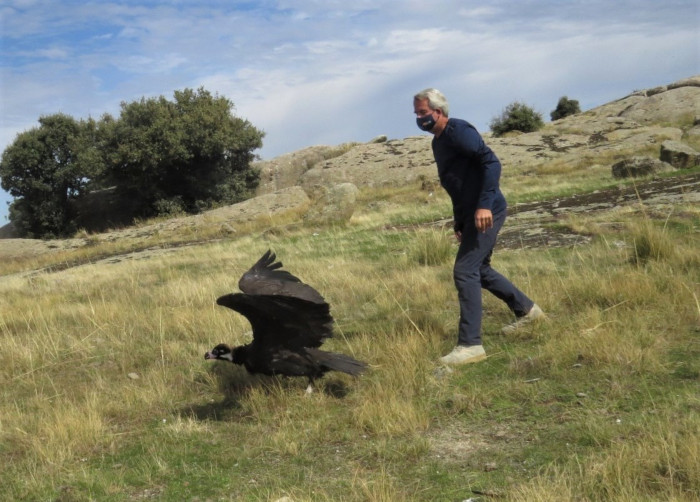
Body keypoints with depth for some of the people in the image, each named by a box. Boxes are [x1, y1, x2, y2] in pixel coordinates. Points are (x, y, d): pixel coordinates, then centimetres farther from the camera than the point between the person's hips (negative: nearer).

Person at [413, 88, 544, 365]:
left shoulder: (458, 130, -12)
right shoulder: (438, 141, 17)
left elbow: (491, 162, -23)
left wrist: (485, 204, -30)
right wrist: (459, 223, 23)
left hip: (486, 213, -10)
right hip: (471, 215, 10)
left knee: (465, 272, -13)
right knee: (479, 270, 19)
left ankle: (470, 345, -10)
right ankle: (526, 309, 37)